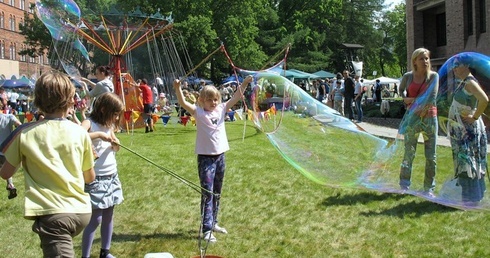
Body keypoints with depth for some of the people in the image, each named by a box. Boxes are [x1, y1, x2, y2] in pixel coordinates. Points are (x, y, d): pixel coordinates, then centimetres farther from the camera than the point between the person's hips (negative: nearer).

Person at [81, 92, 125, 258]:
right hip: (95, 179, -7)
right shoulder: (89, 123, -14)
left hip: (112, 176, 7)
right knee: (95, 219, -7)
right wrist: (99, 134, -33)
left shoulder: (109, 125, 8)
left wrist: (115, 143, -1)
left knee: (108, 215, 13)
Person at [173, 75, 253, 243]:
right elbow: (183, 103, -21)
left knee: (217, 193, 16)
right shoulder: (199, 112, -7)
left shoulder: (221, 109, 5)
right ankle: (207, 229, -5)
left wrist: (245, 83, -10)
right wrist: (178, 88, -36)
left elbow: (236, 97, 1)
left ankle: (213, 223, 30)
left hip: (220, 156, 5)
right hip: (205, 157, -5)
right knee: (207, 193, -7)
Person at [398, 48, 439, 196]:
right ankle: (404, 186, 10)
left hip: (429, 116, 0)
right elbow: (401, 90, 20)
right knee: (409, 153, 1)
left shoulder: (433, 76, 0)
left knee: (431, 155, 1)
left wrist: (423, 109, -20)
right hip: (412, 117, 0)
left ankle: (429, 188, 10)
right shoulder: (408, 76, 3)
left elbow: (432, 96, -10)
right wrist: (405, 98, 0)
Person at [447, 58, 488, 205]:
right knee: (463, 162, 15)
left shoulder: (470, 83, -17)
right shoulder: (462, 83, 13)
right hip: (460, 129, 10)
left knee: (468, 162, -6)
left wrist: (474, 117, -24)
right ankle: (466, 194, 23)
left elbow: (484, 100, -31)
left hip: (468, 130, -10)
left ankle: (471, 198, 0)